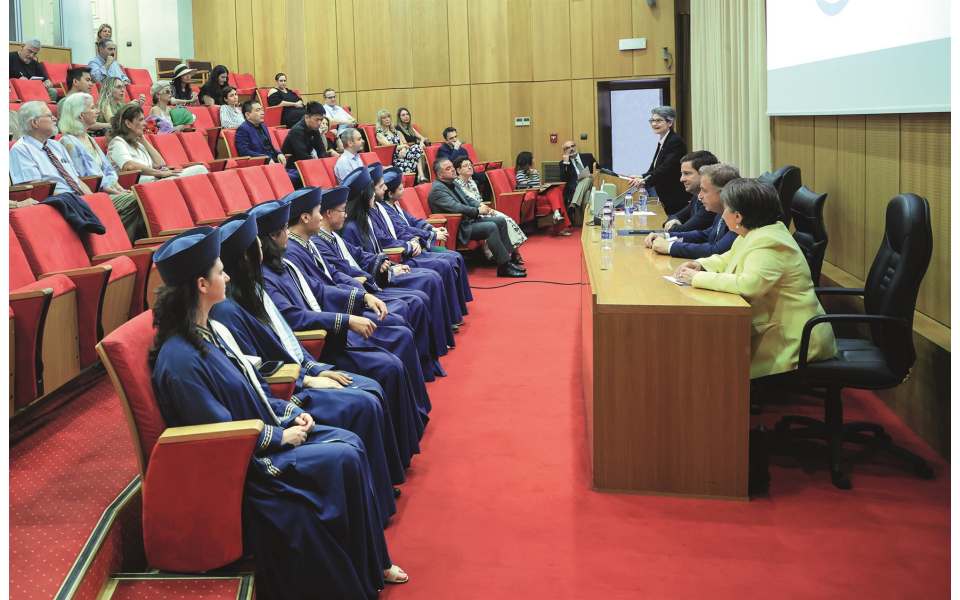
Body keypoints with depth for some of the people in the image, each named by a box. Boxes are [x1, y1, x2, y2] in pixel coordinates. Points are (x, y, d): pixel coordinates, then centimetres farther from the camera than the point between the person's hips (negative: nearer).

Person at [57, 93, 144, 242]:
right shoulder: (68, 142, -5)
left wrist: (121, 189, 0)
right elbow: (85, 178, -11)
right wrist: (117, 193, -14)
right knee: (134, 200, -27)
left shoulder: (89, 139, 22)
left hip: (110, 192, 8)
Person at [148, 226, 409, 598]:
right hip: (245, 461, -9)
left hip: (266, 432, 9)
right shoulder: (180, 361, -25)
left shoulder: (213, 330, 6)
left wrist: (291, 412, 3)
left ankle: (373, 563, 7)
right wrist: (280, 437, -14)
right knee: (343, 459, -16)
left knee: (351, 443, -3)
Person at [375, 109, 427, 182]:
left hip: (401, 154, 6)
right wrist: (405, 146, 3)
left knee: (417, 148, -25)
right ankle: (421, 176, -34)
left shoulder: (394, 131, 25)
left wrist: (403, 150, -11)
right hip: (394, 159, -6)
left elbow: (401, 143, 14)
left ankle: (421, 175, -38)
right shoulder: (379, 133, 4)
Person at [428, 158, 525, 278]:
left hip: (469, 220, 11)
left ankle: (506, 258, 4)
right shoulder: (438, 189, -16)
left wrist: (480, 205, 1)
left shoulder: (452, 184, 15)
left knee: (501, 221, 5)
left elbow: (467, 198, 22)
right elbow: (456, 207, -25)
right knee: (491, 227, -26)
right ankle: (504, 267, -24)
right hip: (459, 229, -11)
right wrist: (478, 211, -19)